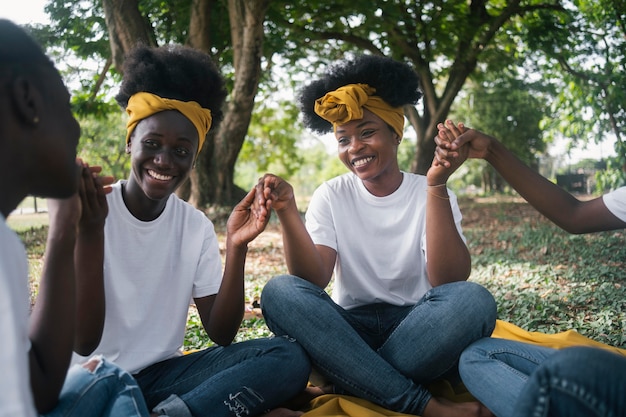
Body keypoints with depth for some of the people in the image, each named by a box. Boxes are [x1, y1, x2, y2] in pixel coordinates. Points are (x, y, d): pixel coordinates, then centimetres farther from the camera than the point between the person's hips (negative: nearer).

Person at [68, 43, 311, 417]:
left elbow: (221, 334, -2)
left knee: (290, 356, -18)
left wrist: (236, 249, -14)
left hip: (163, 374, 5)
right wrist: (90, 233, -25)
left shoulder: (197, 227, 3)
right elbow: (84, 343, -15)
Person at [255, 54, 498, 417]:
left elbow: (449, 282, -19)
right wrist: (287, 211, -27)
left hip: (418, 332, -1)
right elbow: (313, 280, -12)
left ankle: (353, 384, -18)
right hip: (351, 332, 2)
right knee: (280, 292, -27)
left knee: (474, 300, -31)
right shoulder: (332, 196, 2)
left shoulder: (430, 195, -2)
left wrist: (436, 186, -27)